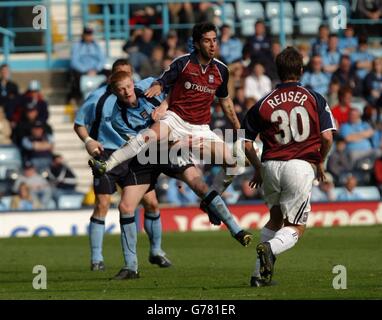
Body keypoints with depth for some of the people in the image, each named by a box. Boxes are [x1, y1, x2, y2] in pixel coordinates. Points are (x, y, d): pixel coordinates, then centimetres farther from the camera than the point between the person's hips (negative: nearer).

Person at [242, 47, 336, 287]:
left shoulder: (263, 104, 6)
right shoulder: (315, 99, 3)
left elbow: (247, 144, 7)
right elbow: (327, 137, -5)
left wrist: (258, 168, 24)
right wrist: (321, 163, 13)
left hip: (270, 167, 3)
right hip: (301, 166, -3)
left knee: (276, 219, 25)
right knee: (295, 229, 6)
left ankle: (260, 273, 15)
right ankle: (271, 248, -28)